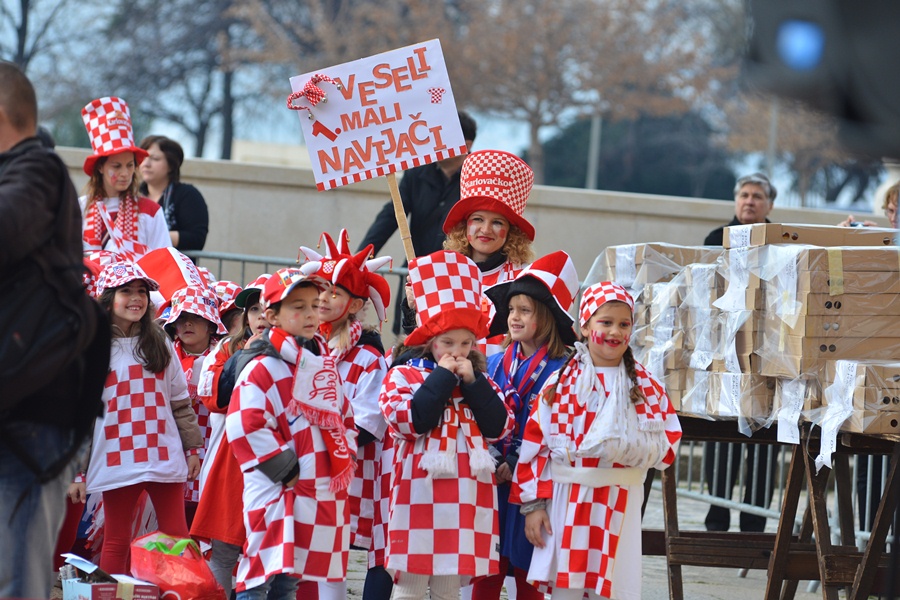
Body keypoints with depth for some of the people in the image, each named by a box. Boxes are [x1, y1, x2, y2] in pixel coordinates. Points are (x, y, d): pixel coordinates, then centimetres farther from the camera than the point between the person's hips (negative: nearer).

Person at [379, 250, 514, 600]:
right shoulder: (404, 374, -1)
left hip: (468, 495, 4)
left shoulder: (480, 380, 13)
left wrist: (473, 382, -5)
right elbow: (412, 421, -16)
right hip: (420, 493, -4)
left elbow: (499, 427, 1)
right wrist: (443, 377, -10)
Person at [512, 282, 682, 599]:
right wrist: (532, 503, -3)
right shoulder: (562, 382, 1)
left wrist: (637, 446, -17)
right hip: (565, 499, -1)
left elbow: (669, 442, 5)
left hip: (618, 504, 1)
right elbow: (536, 442, 1)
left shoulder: (646, 386, 5)